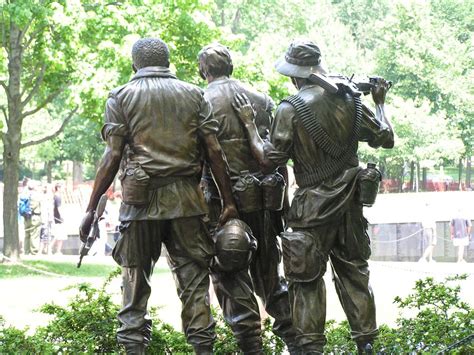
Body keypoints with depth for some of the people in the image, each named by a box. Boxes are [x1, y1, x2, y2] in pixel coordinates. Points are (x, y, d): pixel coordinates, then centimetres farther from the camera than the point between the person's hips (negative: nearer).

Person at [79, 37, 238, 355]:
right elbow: (214, 152, 3)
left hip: (141, 198, -1)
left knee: (136, 279, 6)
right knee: (193, 276, 6)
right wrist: (229, 201, 8)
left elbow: (113, 157, -4)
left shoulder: (121, 97, 3)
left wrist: (92, 209, -2)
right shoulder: (193, 94, 9)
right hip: (186, 197, 1)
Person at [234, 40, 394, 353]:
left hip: (314, 207, -5)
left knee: (307, 278, 3)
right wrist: (380, 103, 26)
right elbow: (386, 138, 10)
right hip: (350, 203, 5)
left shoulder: (291, 109, -12)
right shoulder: (349, 100, 2)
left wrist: (250, 124, 0)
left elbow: (269, 159, -11)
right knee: (354, 271, 14)